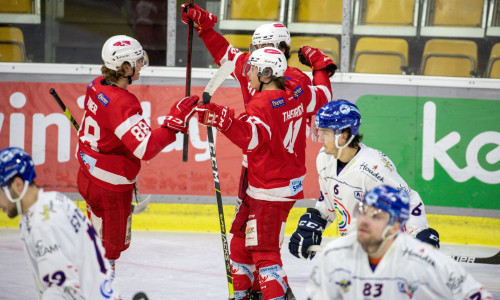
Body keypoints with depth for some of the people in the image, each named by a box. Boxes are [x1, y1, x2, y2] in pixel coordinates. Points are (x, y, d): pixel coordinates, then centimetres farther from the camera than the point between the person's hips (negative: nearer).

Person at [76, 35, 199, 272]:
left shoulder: (98, 86, 1)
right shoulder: (121, 103, -28)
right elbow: (146, 148, -35)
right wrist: (175, 121, -31)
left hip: (89, 176, 9)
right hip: (110, 188, -9)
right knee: (109, 248, 5)